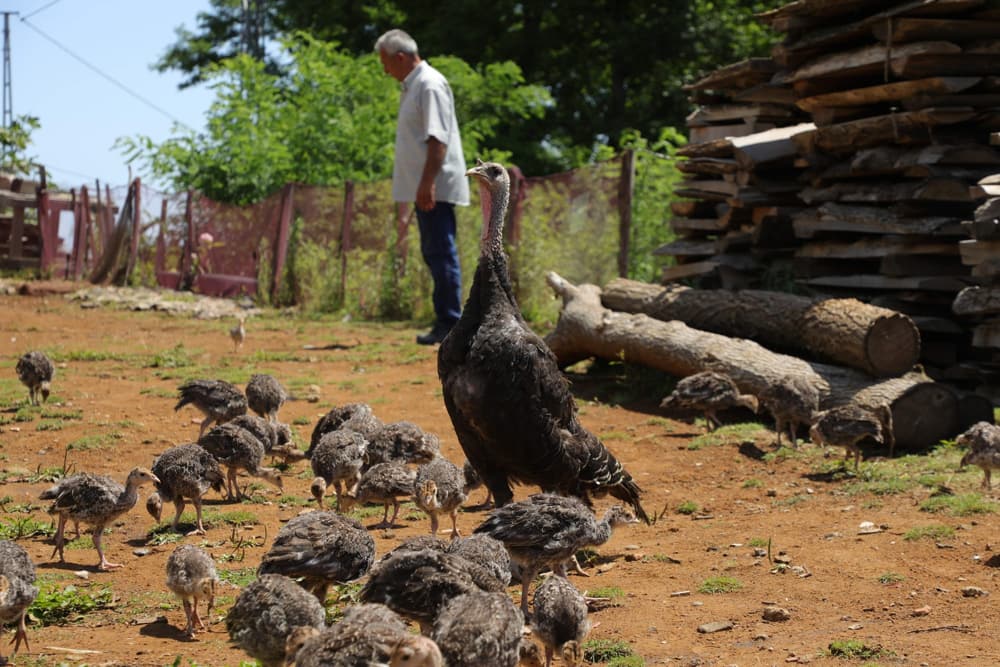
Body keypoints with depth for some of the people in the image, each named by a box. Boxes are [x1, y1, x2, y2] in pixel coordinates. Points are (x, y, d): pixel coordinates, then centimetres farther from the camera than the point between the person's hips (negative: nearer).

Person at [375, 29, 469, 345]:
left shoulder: (430, 85, -13)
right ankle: (445, 321, 17)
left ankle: (450, 323, -7)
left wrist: (427, 182, -25)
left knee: (441, 253, -9)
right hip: (425, 188, 10)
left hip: (436, 187, -10)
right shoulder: (412, 86, 18)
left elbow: (438, 138, -20)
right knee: (434, 253, 12)